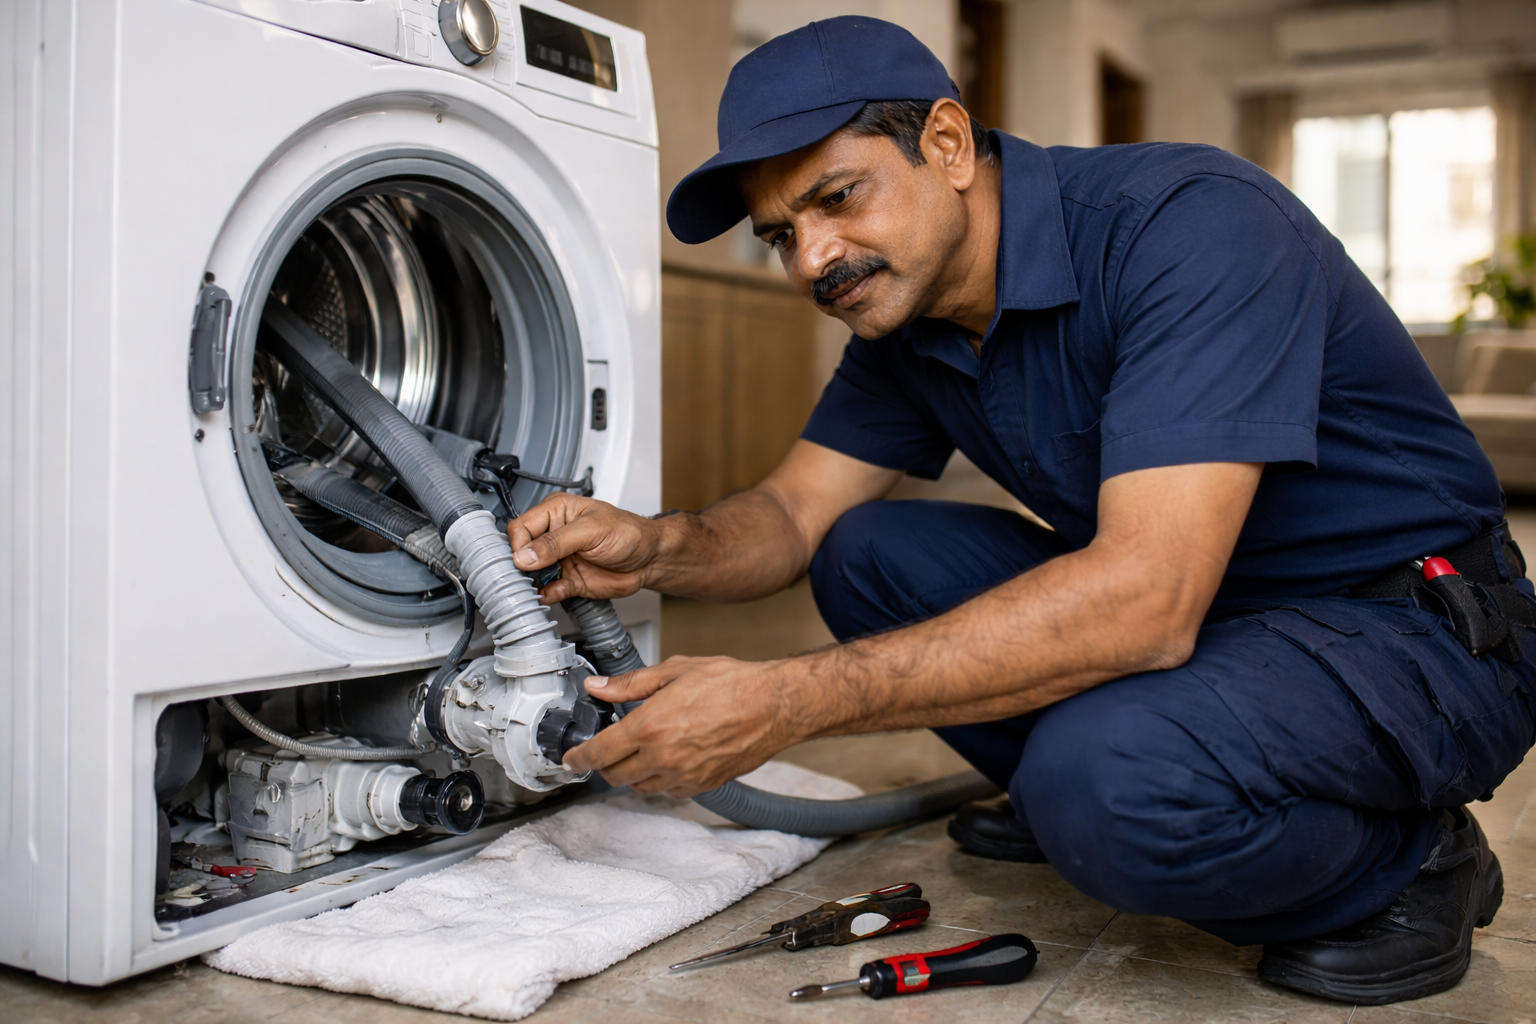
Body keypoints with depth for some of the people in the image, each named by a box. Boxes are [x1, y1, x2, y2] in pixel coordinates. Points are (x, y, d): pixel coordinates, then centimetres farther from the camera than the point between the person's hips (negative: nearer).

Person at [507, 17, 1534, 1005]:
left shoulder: (1193, 223, -27)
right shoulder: (902, 312, 0)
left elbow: (1145, 600, -36)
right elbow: (795, 511, 4)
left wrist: (784, 702, -36)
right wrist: (657, 548, -20)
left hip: (1416, 630, -7)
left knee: (1107, 773, -35)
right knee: (867, 553, -3)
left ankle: (1405, 860, -4)